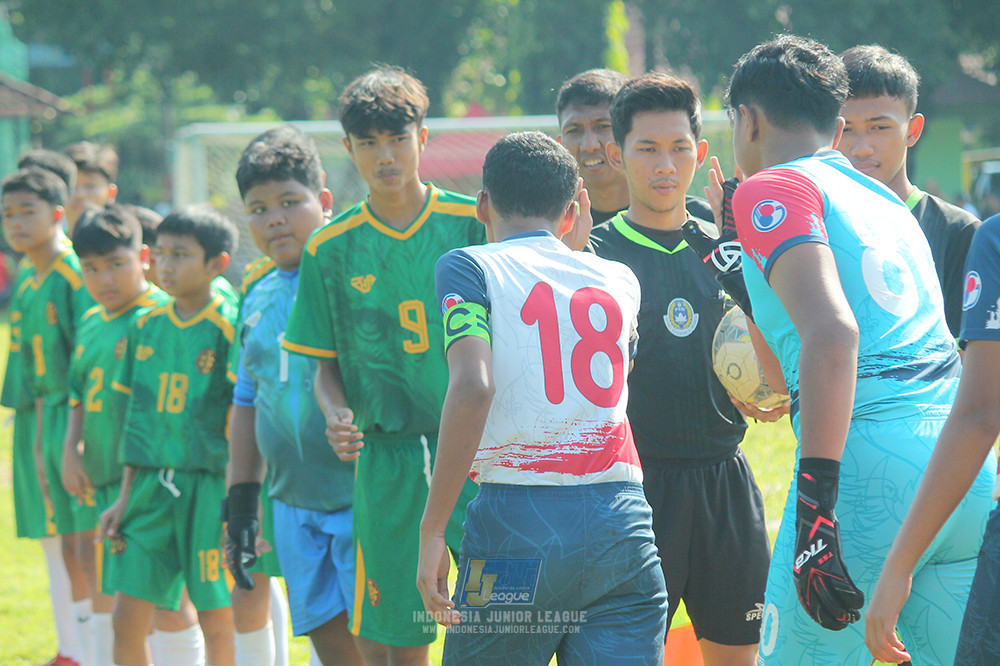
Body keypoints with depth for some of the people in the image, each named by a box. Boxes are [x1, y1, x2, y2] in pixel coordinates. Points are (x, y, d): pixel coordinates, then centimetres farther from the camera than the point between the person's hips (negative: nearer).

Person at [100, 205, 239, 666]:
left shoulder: (230, 329, -7)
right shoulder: (148, 327, 11)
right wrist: (125, 499, 15)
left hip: (209, 489, -6)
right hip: (152, 488, 6)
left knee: (216, 620, 1)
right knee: (126, 618, 2)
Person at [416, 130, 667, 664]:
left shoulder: (467, 268, 1)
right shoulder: (620, 281, 16)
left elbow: (473, 387, -15)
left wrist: (432, 529, -13)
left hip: (519, 520, -3)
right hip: (624, 528, 3)